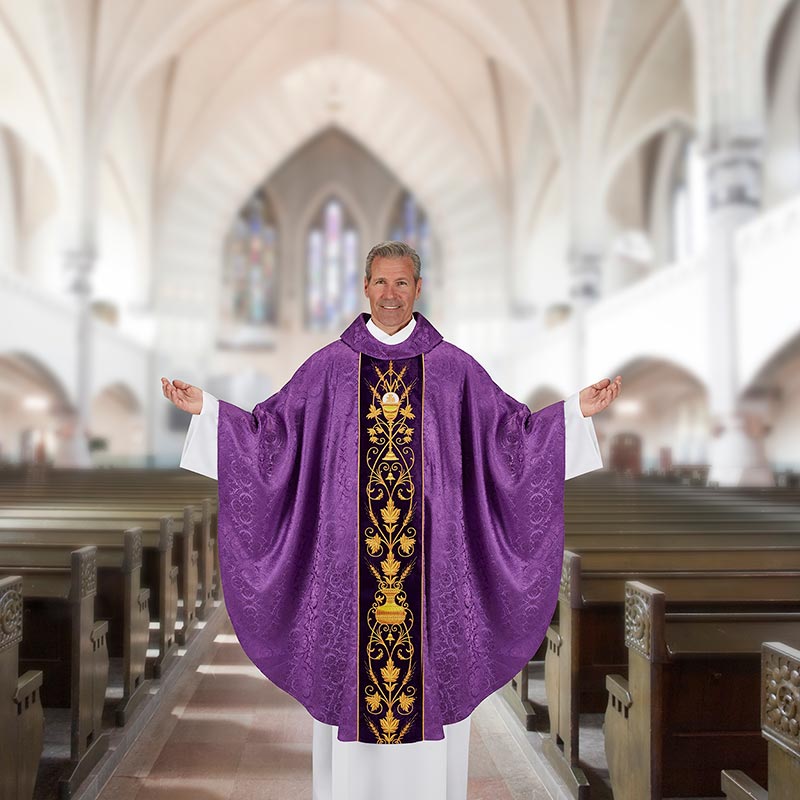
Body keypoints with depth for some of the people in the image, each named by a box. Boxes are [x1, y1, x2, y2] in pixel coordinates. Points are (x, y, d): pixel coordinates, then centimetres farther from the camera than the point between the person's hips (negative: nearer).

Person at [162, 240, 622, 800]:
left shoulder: (454, 366, 6)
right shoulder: (329, 365, 5)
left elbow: (512, 429, 5)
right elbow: (271, 427, 6)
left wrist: (578, 410, -4)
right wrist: (206, 407, -2)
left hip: (432, 558, 0)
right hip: (348, 558, 0)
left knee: (435, 678, 6)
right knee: (347, 673, 6)